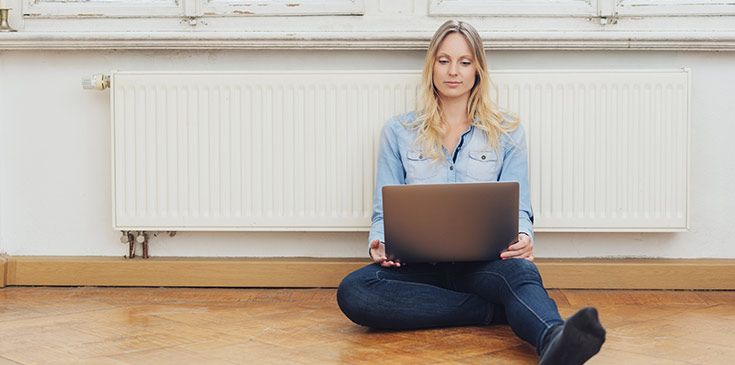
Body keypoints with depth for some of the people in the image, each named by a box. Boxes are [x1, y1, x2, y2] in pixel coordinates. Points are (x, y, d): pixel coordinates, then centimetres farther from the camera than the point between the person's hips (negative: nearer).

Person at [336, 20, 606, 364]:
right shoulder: (398, 131, 12)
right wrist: (380, 242, -13)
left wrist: (523, 237, -19)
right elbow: (384, 211, 12)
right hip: (420, 265, 1)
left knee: (520, 270, -37)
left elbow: (518, 208, 7)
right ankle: (498, 311, -27)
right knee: (352, 291, -31)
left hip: (483, 261, -1)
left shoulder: (506, 132, 11)